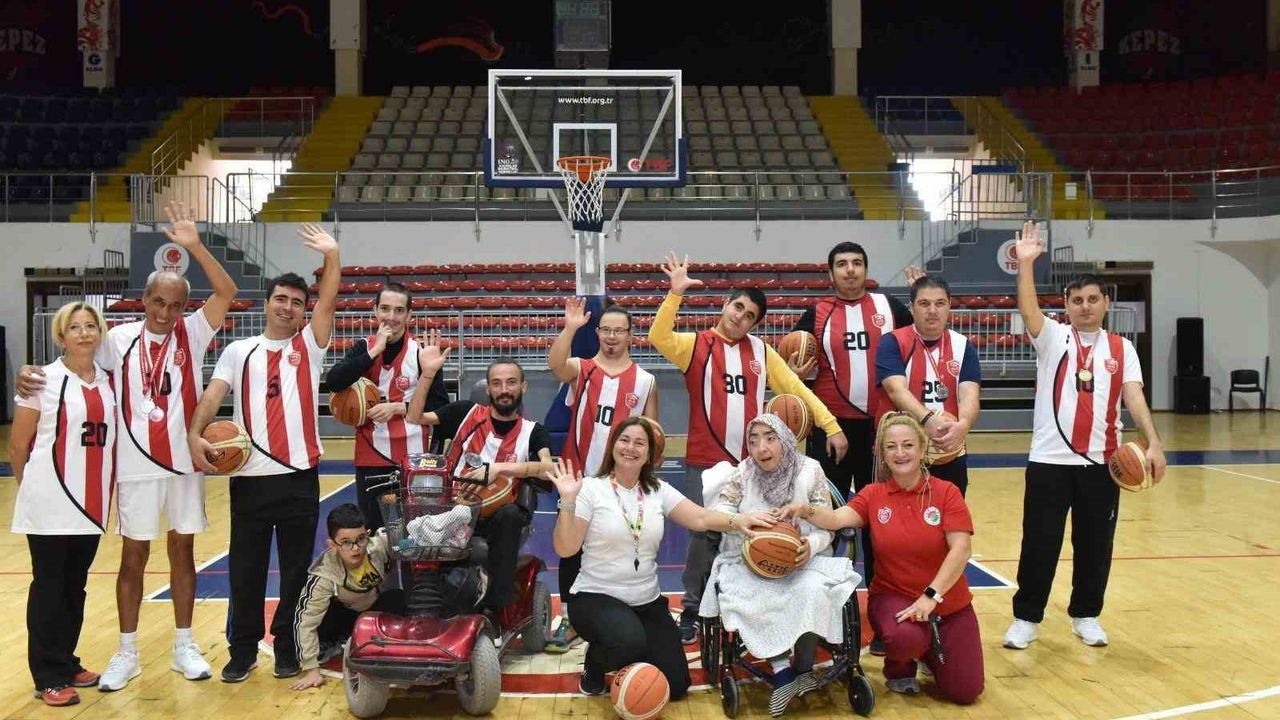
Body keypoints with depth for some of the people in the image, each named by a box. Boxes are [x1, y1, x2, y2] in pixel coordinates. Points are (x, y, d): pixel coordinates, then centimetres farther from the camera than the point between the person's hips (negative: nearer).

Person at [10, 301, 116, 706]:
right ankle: (49, 678, 12)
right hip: (50, 505, -4)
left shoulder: (109, 382, 7)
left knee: (75, 587, 13)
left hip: (92, 502, 5)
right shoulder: (43, 381, -7)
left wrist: (107, 485, 8)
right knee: (49, 589, 3)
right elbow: (18, 446, -2)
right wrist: (32, 487, 8)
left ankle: (67, 663, 27)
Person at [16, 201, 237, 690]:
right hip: (136, 465, 0)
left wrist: (193, 246, -21)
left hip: (185, 461, 1)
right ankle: (127, 653, 19)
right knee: (134, 555, 7)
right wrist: (33, 376, -18)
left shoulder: (192, 333, -2)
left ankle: (184, 646, 21)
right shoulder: (120, 339, -2)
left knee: (182, 549, 10)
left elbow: (227, 292, -13)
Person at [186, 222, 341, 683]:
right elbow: (212, 396, 0)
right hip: (249, 476, 1)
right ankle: (242, 649, 22)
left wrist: (331, 254, -17)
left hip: (299, 476, 0)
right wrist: (196, 435, -17)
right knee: (245, 570, 8)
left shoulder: (309, 345, 8)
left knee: (296, 568, 7)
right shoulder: (239, 351, 10)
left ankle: (288, 648, 21)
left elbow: (329, 301, -5)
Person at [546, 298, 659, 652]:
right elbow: (554, 364, -23)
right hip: (579, 476, 0)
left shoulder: (645, 380, 3)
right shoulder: (580, 369, 1)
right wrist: (570, 328, -37)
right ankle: (569, 620, 19)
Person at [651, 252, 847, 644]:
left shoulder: (760, 351, 9)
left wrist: (831, 426, 1)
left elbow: (796, 388, 8)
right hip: (705, 463, -3)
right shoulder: (695, 345, -1)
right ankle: (692, 612, 16)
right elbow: (658, 337, -19)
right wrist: (676, 292, -27)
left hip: (752, 464, 3)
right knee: (704, 536, 0)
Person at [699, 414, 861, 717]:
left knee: (813, 590, -32)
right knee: (747, 596, -32)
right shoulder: (742, 473, 1)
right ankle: (782, 671, -27)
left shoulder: (810, 470, -2)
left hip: (801, 560, 0)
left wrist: (812, 544, -25)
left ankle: (802, 668, -11)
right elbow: (717, 511, -2)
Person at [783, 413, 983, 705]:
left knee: (964, 691, -6)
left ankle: (929, 651, 28)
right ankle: (900, 666, 4)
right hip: (893, 595, 0)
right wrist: (807, 510, -42)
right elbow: (838, 518, -20)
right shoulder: (873, 495, -3)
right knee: (905, 637, -35)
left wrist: (930, 596, -24)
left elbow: (960, 549, -15)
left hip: (948, 603, 1)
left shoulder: (946, 492, -8)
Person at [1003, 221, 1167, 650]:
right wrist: (1026, 264, -29)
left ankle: (1086, 615, 27)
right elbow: (1028, 310, -16)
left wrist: (1153, 443, -14)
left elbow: (1134, 397, -1)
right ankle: (1026, 618, 13)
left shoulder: (1121, 349, 9)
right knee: (1039, 542, 1)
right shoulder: (1052, 338, 3)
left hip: (1101, 462, 2)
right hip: (1049, 459, -2)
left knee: (1095, 543, 10)